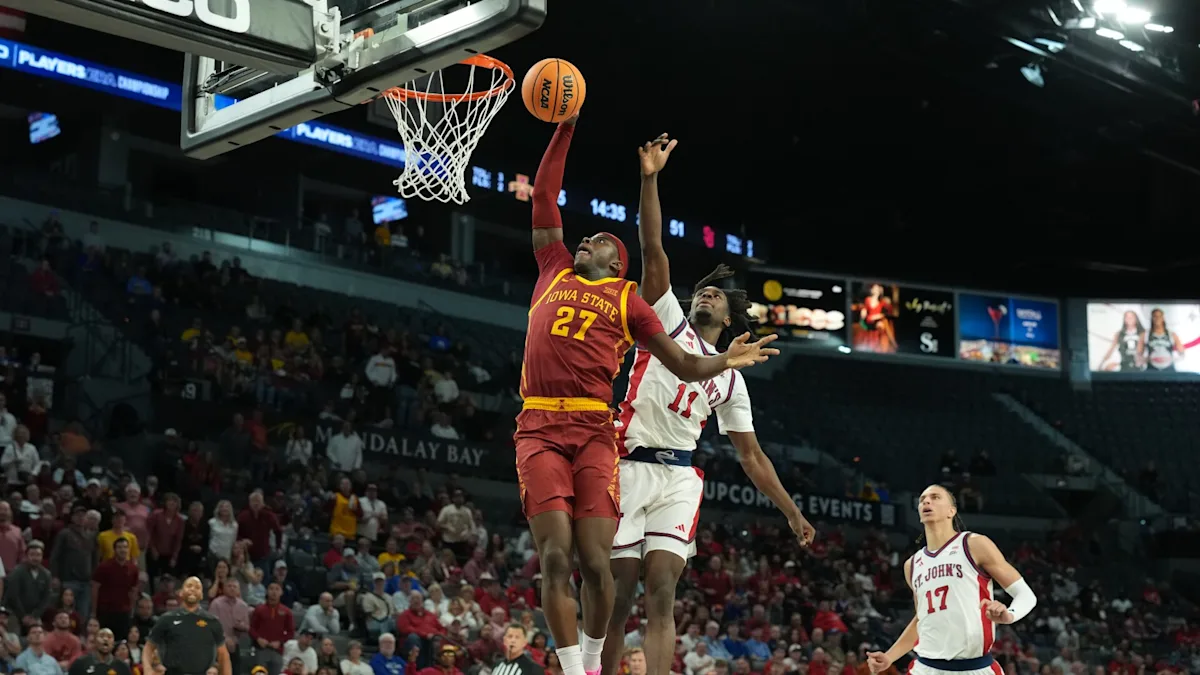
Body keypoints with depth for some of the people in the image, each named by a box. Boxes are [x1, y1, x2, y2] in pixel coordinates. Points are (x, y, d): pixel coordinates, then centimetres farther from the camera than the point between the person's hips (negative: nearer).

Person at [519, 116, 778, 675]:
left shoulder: (627, 299, 14)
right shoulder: (555, 269, 20)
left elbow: (684, 366, 12)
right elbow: (544, 196, 22)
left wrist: (725, 361, -6)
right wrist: (565, 128, 21)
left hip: (594, 434, -1)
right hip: (539, 431, 1)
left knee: (595, 562, -6)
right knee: (555, 558, -9)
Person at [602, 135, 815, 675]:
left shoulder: (730, 379, 20)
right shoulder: (668, 322, 12)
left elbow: (751, 455, 22)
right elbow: (653, 249, 1)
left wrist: (791, 512, 17)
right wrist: (650, 179, -8)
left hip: (678, 478, 3)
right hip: (630, 466, -3)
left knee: (662, 594, -11)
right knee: (618, 594, -5)